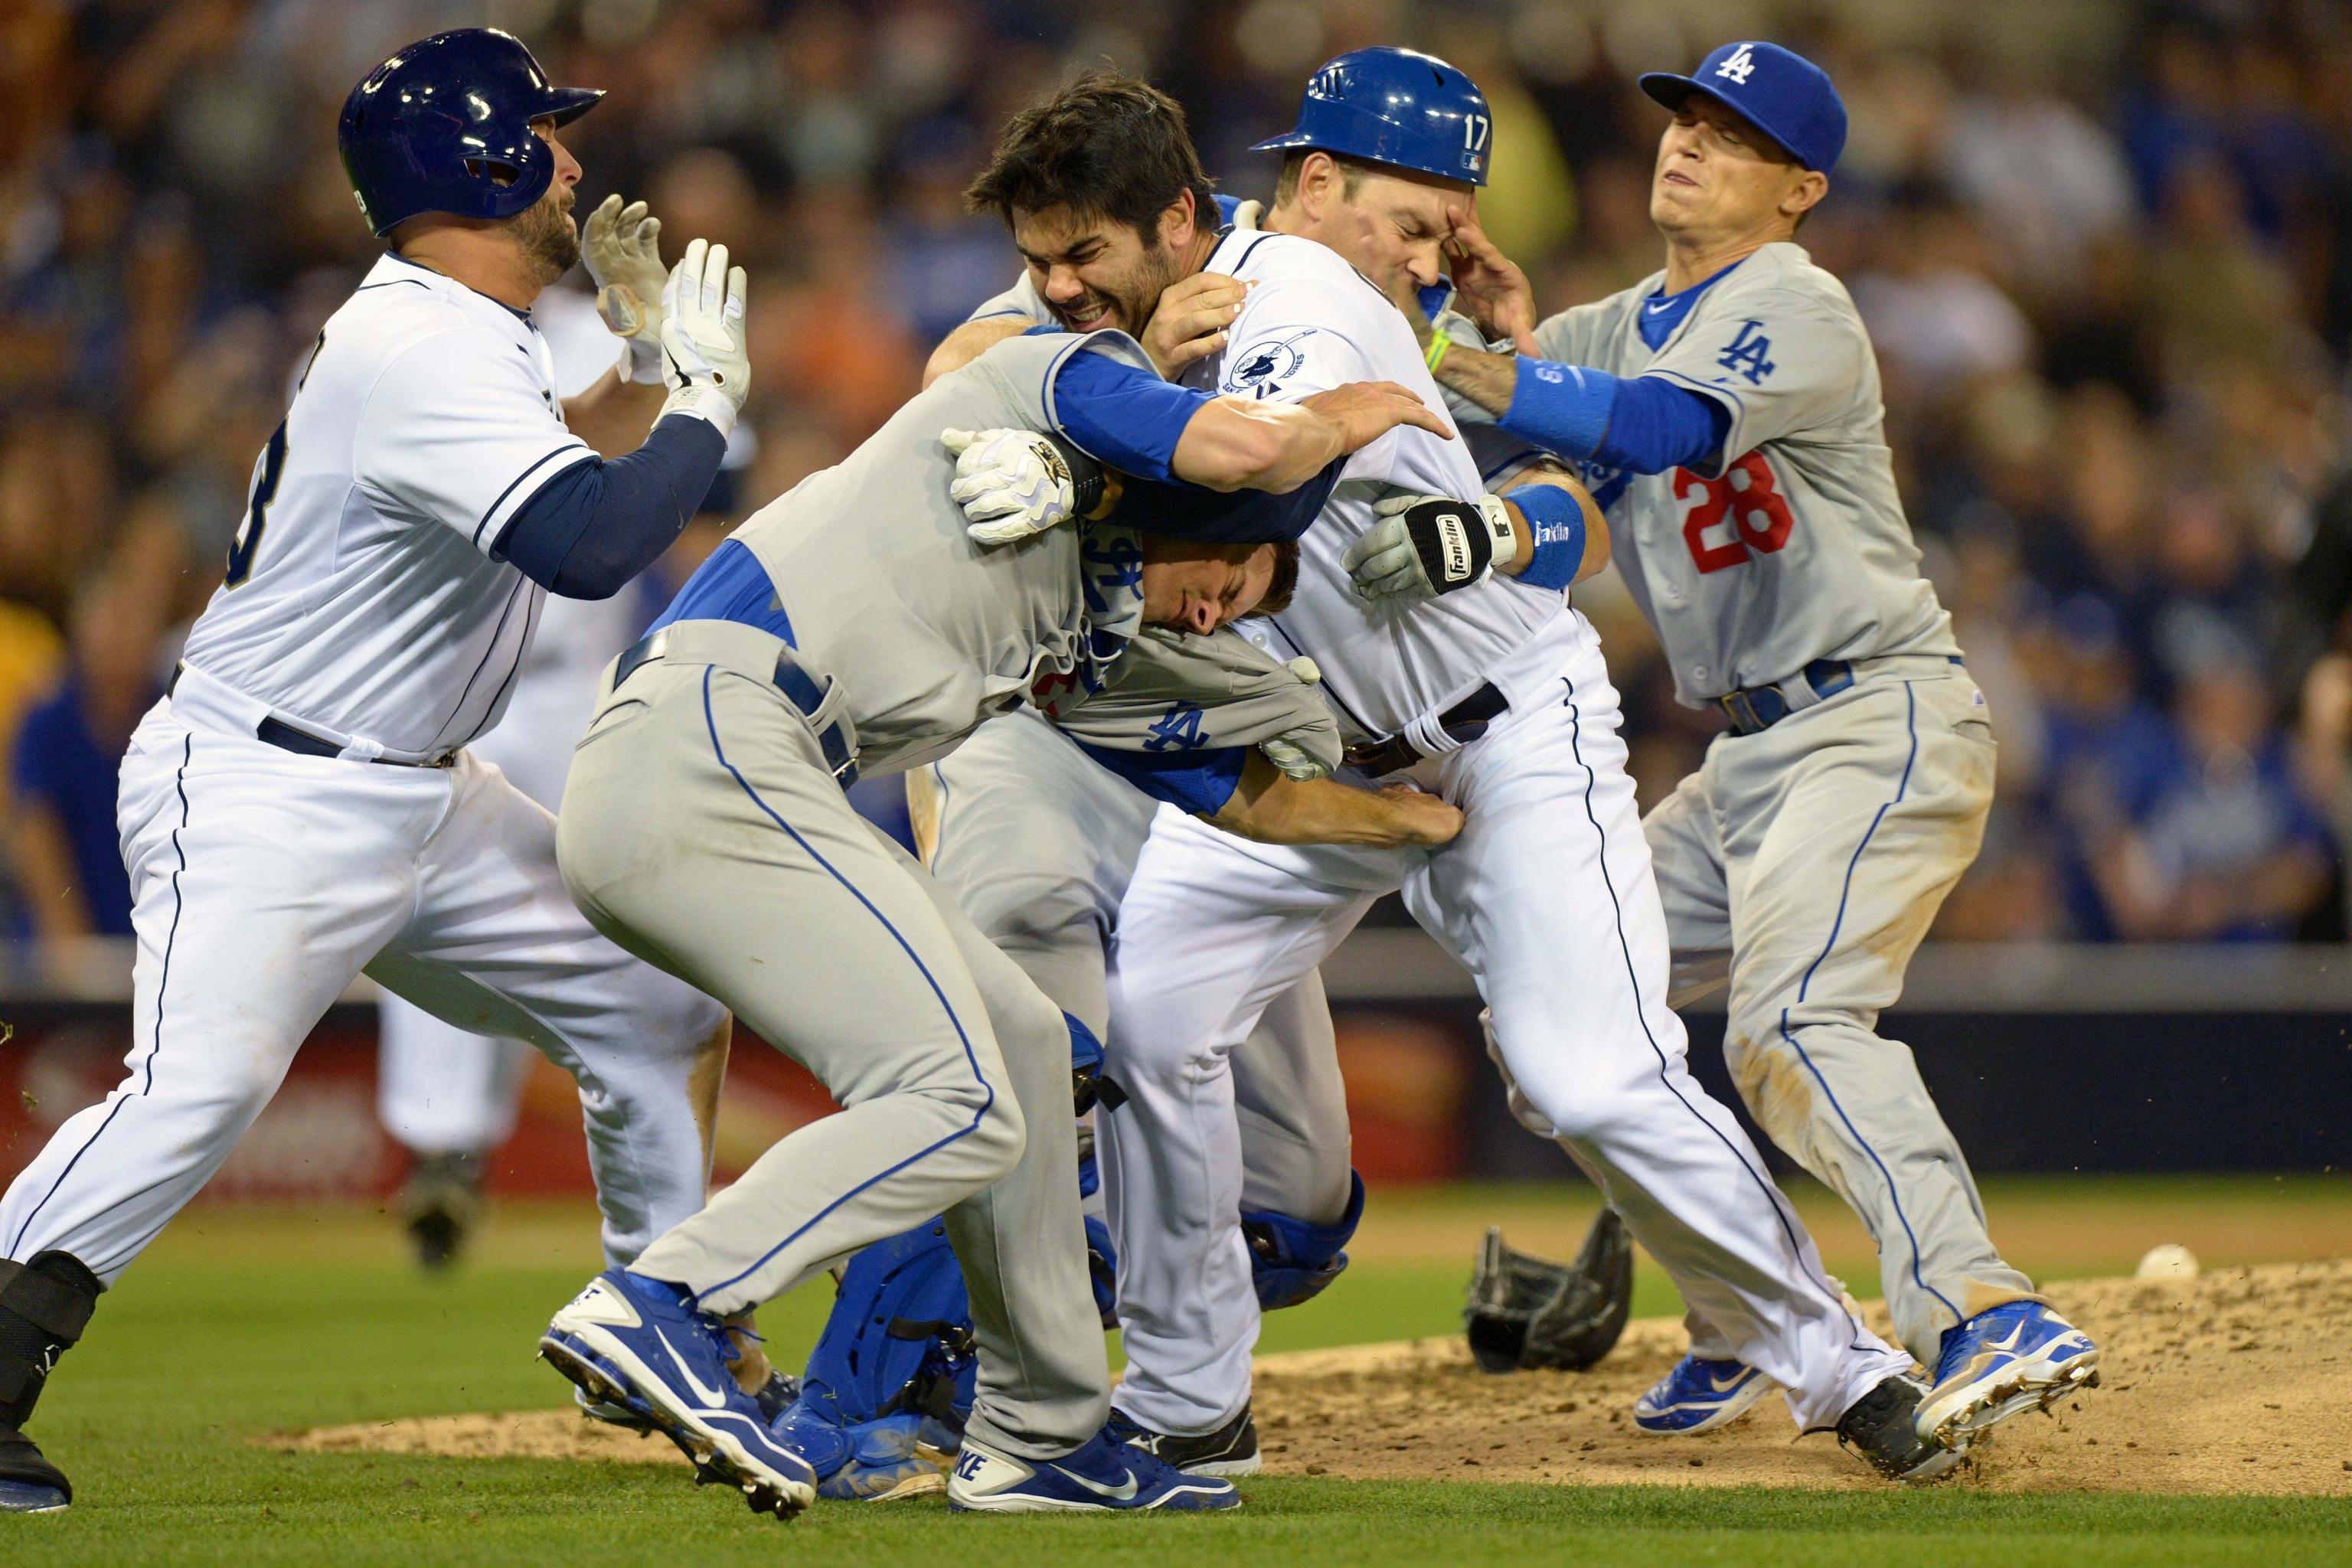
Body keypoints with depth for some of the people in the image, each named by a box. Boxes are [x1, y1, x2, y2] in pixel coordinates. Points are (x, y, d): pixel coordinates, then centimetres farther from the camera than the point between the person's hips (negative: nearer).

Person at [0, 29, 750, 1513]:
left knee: (660, 1004, 13)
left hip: (425, 803, 10)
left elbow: (537, 469, 28)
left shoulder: (487, 337, 9)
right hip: (257, 793, -10)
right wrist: (706, 400, -19)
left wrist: (654, 367, 13)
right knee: (204, 1083, -30)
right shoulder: (418, 356, -22)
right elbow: (587, 544, -33)